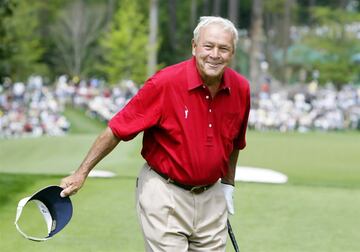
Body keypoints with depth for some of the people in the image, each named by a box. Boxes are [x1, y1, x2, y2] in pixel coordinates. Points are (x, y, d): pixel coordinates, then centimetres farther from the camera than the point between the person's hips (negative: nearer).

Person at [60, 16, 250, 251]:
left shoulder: (241, 89, -2)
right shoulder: (164, 83, -17)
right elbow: (117, 129, -11)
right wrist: (82, 173, -10)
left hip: (212, 196, 5)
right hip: (164, 194, -5)